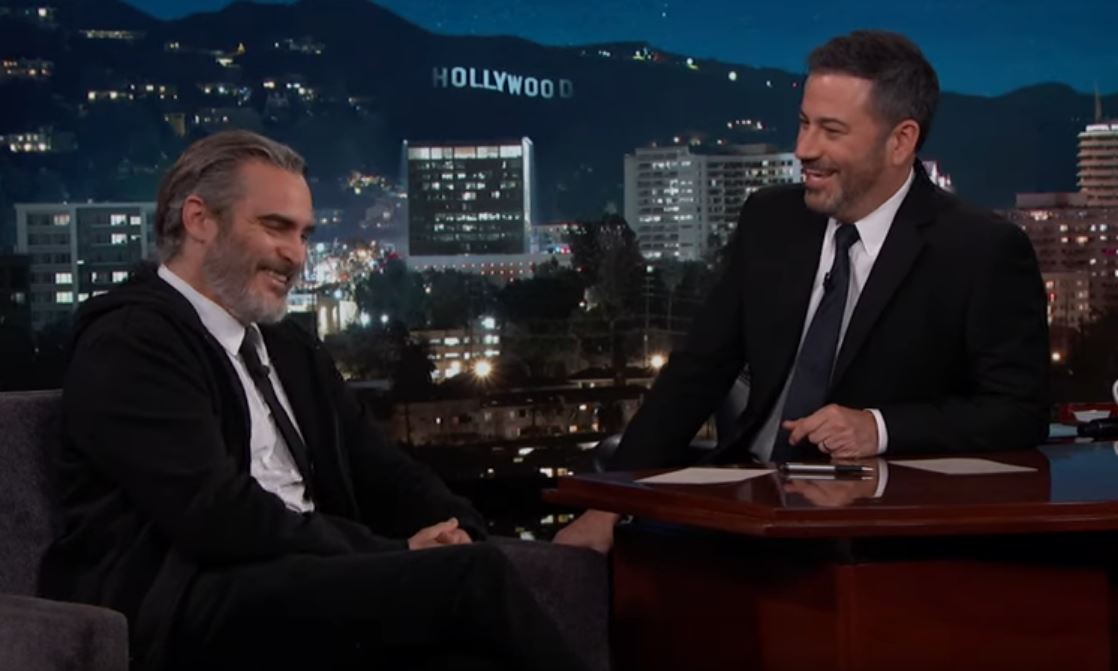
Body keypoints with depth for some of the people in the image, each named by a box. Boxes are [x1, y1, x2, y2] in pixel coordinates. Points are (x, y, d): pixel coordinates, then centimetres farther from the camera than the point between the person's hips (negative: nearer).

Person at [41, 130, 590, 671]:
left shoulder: (289, 348, 23)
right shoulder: (130, 342, -5)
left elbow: (375, 472, 21)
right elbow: (221, 518, -15)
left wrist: (451, 529, -2)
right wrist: (399, 553, -10)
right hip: (187, 609, -7)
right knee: (474, 576, -24)